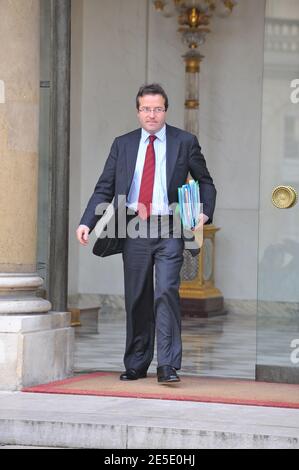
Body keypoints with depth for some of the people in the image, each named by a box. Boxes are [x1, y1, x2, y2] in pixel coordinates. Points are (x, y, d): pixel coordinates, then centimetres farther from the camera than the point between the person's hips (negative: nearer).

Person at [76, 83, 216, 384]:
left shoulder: (185, 142, 6)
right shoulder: (123, 145, 10)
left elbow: (205, 181, 13)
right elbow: (104, 188, 8)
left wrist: (205, 213, -5)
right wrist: (86, 223, -5)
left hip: (169, 231, -2)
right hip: (134, 231, 3)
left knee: (166, 292, -15)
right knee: (136, 299, 7)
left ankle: (167, 366, -15)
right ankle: (136, 365, 18)